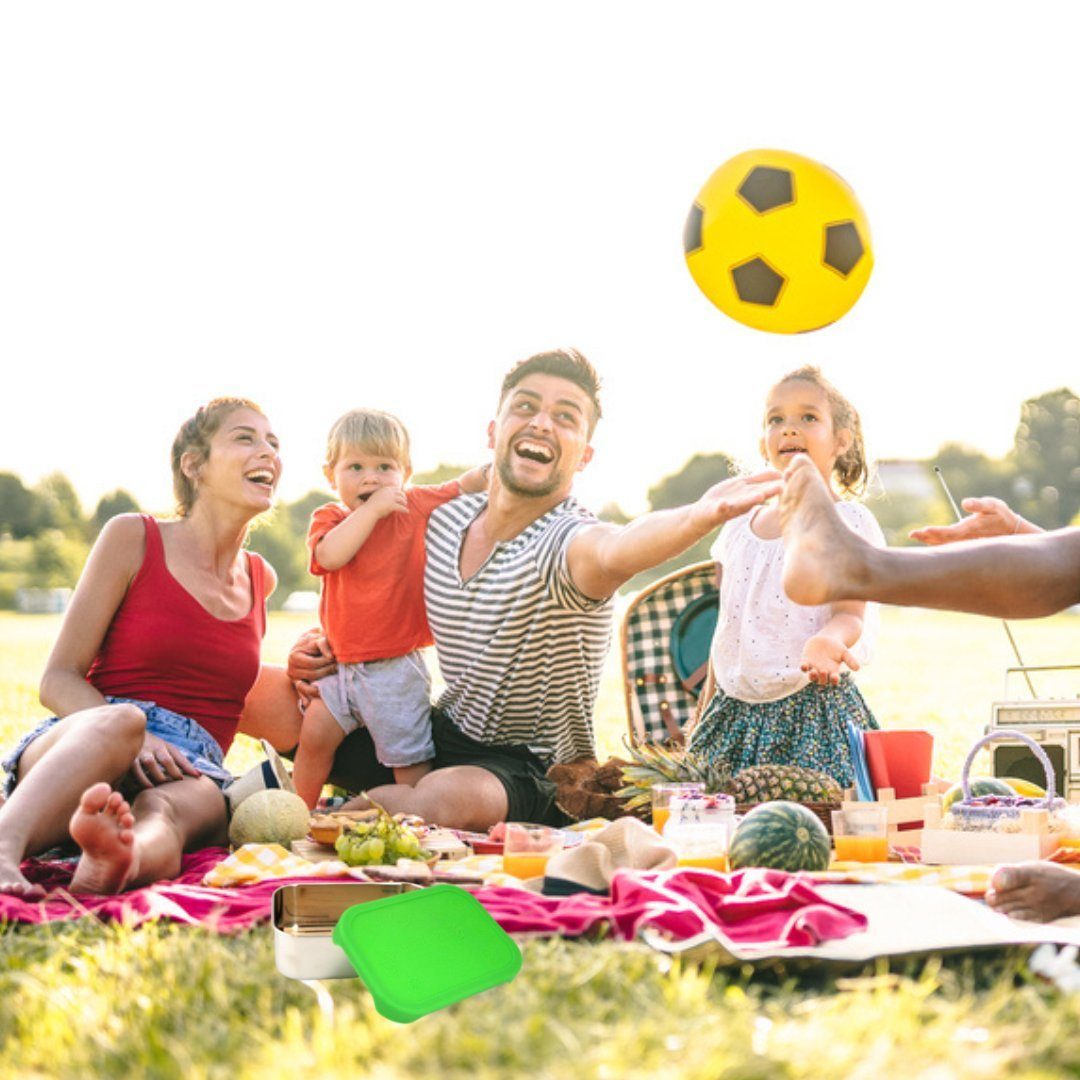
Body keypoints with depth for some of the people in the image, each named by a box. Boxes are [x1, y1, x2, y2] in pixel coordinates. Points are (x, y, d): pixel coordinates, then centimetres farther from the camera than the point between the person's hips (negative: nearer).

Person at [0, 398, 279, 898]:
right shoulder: (133, 538, 6)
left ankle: (124, 860, -74)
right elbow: (58, 679, 0)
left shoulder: (260, 579, 21)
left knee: (164, 811, -37)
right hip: (82, 740, -2)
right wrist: (131, 737, -19)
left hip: (189, 774, 3)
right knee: (119, 721, -41)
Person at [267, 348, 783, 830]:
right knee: (275, 695, 2)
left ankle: (348, 808, -8)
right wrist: (331, 646, 2)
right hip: (443, 733, 6)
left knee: (453, 798, -39)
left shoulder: (566, 539, -23)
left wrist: (702, 515, -71)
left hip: (532, 772, -6)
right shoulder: (444, 520, -1)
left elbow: (613, 554, -50)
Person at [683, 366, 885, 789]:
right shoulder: (739, 526, 11)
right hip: (736, 712, 5)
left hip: (813, 711, -4)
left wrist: (825, 641, -33)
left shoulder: (848, 522, -3)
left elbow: (850, 614, -10)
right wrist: (704, 715, 16)